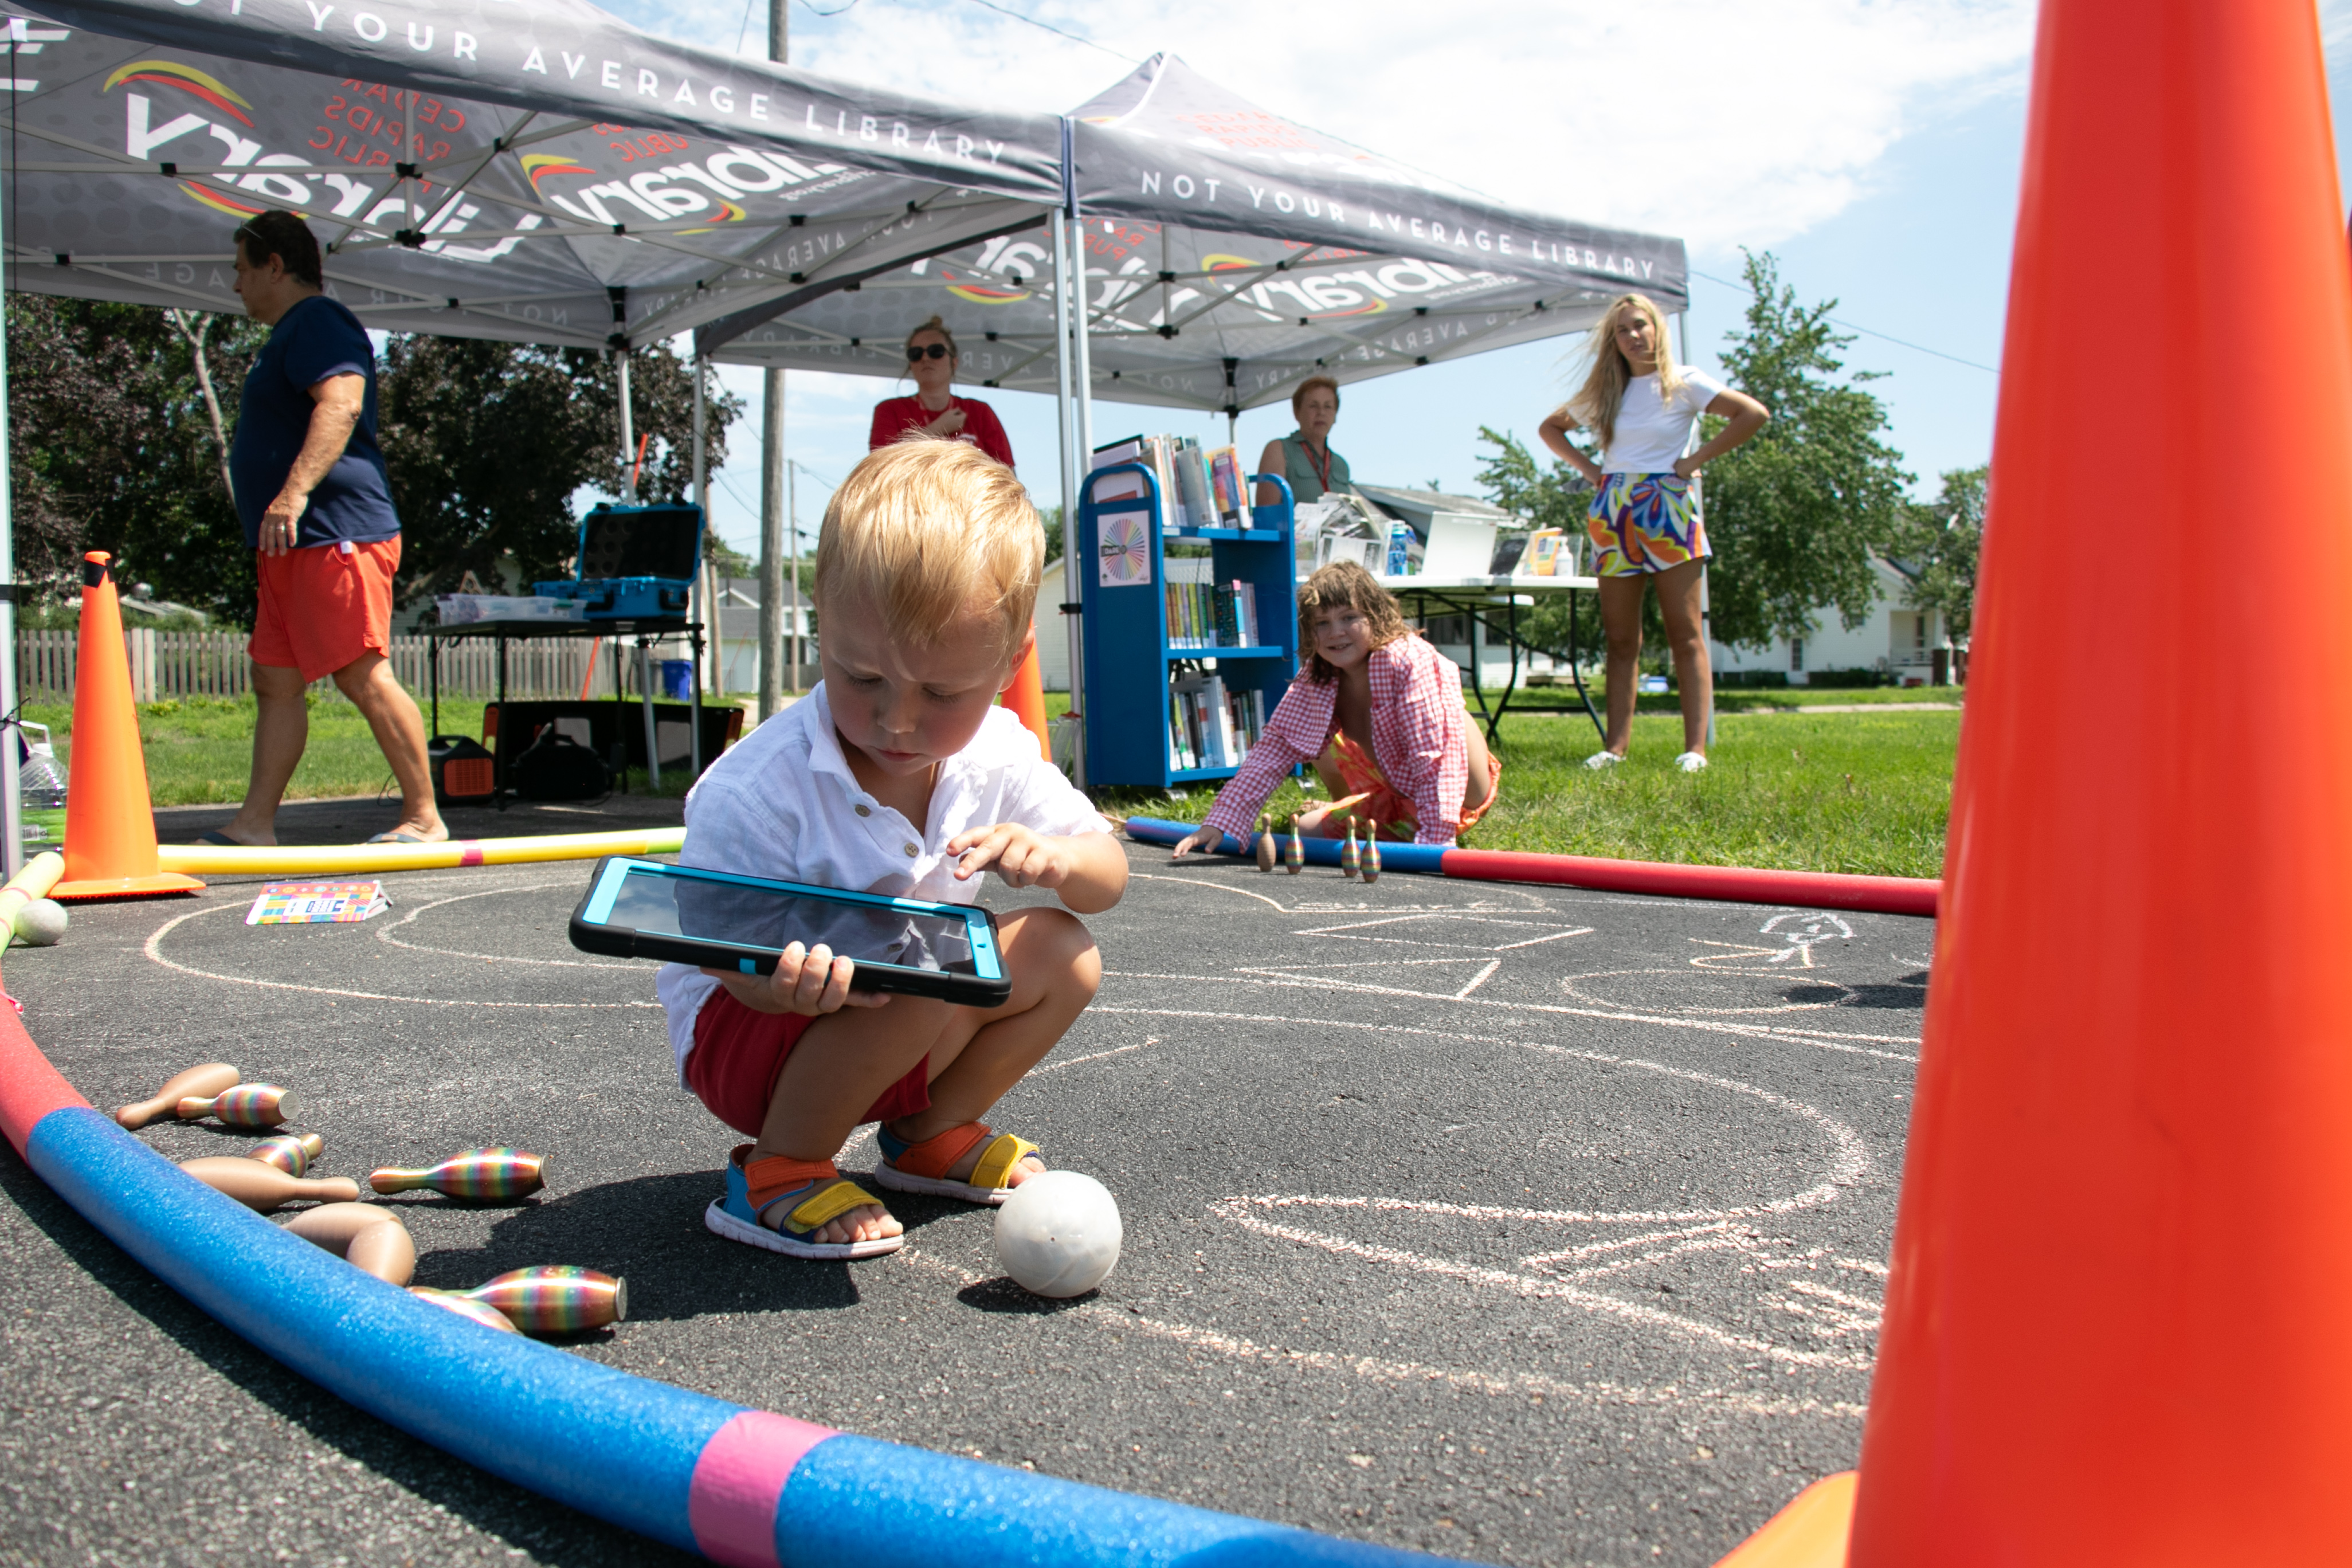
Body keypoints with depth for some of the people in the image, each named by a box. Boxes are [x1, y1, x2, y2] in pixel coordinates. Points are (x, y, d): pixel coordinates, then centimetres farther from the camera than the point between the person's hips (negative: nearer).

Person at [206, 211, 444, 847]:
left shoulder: (318, 322, -7)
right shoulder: (292, 334, 26)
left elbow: (343, 402, -25)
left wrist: (294, 492, -33)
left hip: (336, 534, -11)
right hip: (297, 545, 11)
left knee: (364, 676, -13)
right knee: (275, 682, 9)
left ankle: (424, 818, -9)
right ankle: (256, 824, 12)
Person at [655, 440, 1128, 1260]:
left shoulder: (999, 756, -11)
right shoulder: (757, 789, -28)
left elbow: (1108, 876, -3)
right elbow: (728, 954, -22)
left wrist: (1053, 859, -28)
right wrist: (785, 985, -46)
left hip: (900, 1026, 7)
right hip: (745, 1029, -7)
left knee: (1063, 953, -6)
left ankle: (932, 1131, 8)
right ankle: (775, 1172, -15)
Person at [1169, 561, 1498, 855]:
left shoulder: (1410, 662, -27)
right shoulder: (1316, 678, -9)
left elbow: (1436, 755, -33)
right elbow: (1274, 746, -12)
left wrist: (1434, 841, -38)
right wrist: (1220, 822, -22)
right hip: (1389, 797, 6)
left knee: (1448, 716, -31)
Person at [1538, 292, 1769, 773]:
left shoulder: (1683, 383, 1)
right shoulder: (1606, 392, 14)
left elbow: (1754, 414, -9)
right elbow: (1550, 428, 26)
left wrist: (1696, 461, -9)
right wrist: (1589, 470, 11)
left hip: (1666, 508, -4)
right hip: (1612, 514, 4)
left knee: (1686, 634, -6)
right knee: (1621, 639, 3)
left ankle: (1695, 747, -9)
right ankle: (1616, 744, 3)